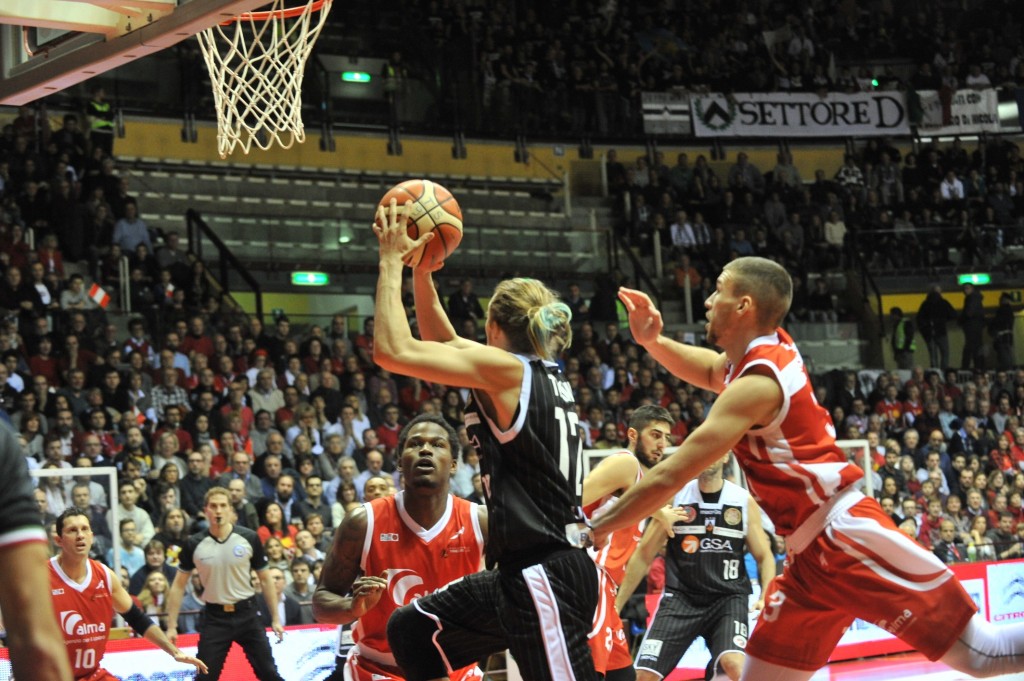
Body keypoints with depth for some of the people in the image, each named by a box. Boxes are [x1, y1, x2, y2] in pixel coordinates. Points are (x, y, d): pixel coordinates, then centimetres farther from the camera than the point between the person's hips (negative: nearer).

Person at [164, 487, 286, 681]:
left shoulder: (249, 538, -5)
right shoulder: (194, 544, -5)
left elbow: (265, 579, 4)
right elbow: (179, 586, 3)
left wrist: (275, 619, 3)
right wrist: (172, 626, -1)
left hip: (246, 614, 0)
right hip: (215, 617, 0)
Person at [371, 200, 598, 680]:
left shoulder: (507, 369, -11)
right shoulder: (543, 373, 13)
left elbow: (392, 351, -15)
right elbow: (441, 342, 27)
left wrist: (391, 261, -5)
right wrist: (419, 266, 20)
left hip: (545, 576, -9)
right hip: (528, 571, 9)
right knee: (412, 632, 20)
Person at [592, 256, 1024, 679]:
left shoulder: (757, 383, -17)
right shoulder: (769, 349, 10)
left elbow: (668, 479, -18)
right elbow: (711, 371, 35)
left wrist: (595, 530, -6)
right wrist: (652, 341, 16)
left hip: (849, 538, -10)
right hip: (812, 556, 10)